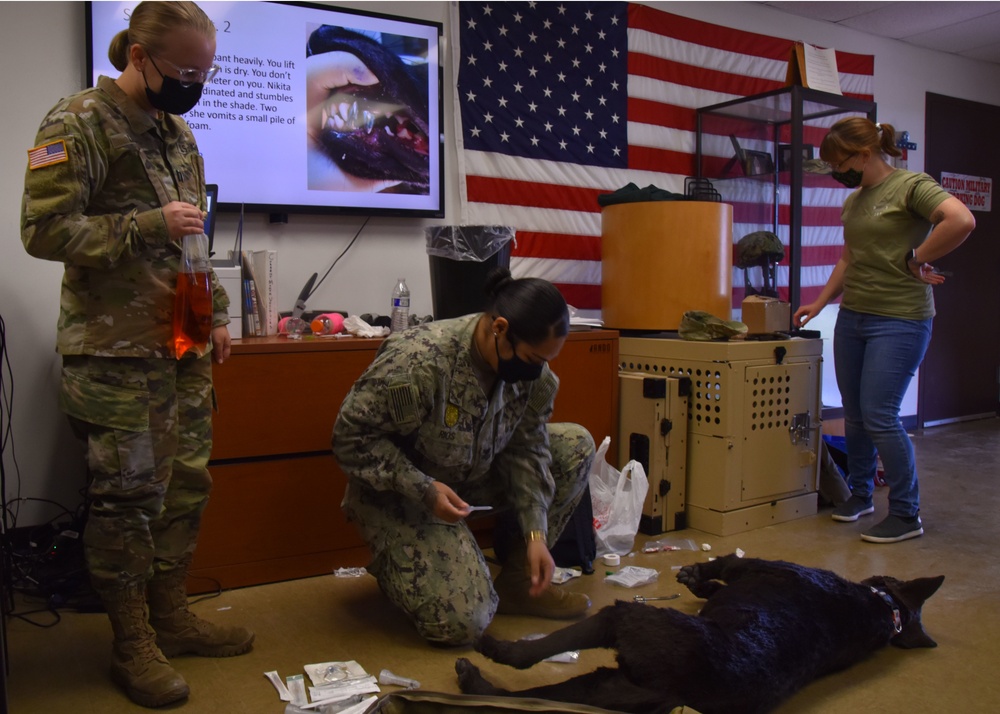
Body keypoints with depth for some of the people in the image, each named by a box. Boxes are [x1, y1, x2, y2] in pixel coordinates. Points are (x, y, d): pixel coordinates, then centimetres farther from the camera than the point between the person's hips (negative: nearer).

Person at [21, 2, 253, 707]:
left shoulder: (177, 130, 15)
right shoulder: (78, 124, -8)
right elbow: (44, 231, -14)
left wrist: (217, 312, 16)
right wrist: (148, 224, -19)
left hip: (184, 345, 8)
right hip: (115, 352, -7)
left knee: (187, 484, 11)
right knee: (127, 496, 1)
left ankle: (172, 618, 27)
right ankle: (133, 645, 17)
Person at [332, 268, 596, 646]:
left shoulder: (533, 371, -13)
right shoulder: (418, 362, -33)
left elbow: (526, 451, -7)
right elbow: (351, 438, -24)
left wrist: (536, 534, -16)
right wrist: (424, 490, -31)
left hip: (474, 474, 7)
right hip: (399, 491, -7)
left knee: (577, 446, -6)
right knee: (463, 622, -19)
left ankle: (517, 583, 1)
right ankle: (391, 560, 13)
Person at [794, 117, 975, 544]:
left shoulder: (911, 186, -10)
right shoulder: (853, 201, 15)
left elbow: (962, 221, -26)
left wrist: (916, 261, -18)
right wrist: (819, 303, 18)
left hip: (899, 321, -8)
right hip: (852, 317, 8)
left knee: (879, 416, -8)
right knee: (854, 415, 12)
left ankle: (906, 514, 7)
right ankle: (860, 495, 30)